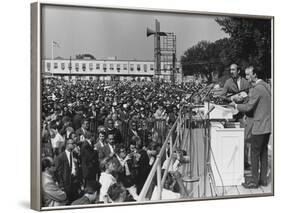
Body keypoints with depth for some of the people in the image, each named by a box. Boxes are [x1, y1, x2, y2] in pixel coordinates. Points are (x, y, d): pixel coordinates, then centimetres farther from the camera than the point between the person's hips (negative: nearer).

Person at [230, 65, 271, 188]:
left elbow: (249, 107, -17)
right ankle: (263, 179, 19)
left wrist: (236, 105, -4)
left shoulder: (257, 89, -18)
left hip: (259, 126, -9)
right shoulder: (266, 86, 11)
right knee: (263, 152, 14)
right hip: (267, 125, 9)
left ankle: (254, 181, 3)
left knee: (255, 153, -2)